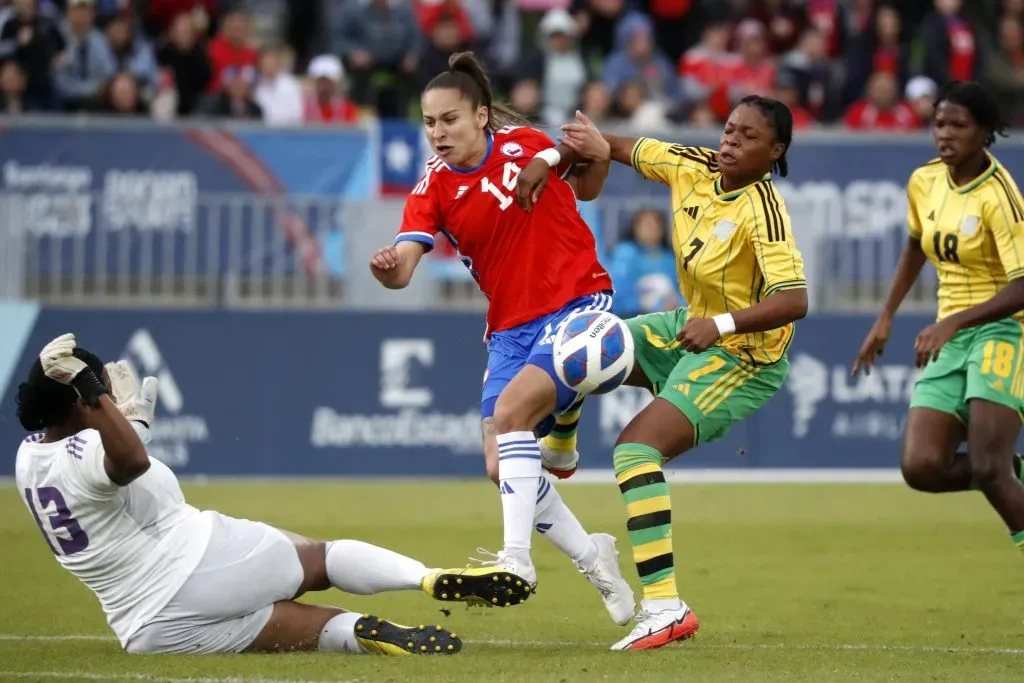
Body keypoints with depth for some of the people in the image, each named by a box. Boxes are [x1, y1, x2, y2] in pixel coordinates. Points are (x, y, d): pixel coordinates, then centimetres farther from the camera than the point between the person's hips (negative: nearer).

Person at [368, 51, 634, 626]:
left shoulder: (525, 145, -6)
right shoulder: (434, 188, -1)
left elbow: (586, 190, 11)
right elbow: (403, 269, -14)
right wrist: (388, 267, -38)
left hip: (579, 303, -4)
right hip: (511, 327, 5)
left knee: (511, 410, -27)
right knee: (502, 467, -4)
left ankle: (517, 558, -28)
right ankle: (592, 556, 18)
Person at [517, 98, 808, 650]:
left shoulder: (762, 209, -26)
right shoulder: (693, 167, -5)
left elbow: (794, 300, -34)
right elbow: (615, 147, 7)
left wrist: (720, 324, -42)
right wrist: (547, 160, -7)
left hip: (743, 356, -9)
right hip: (692, 328, 9)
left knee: (636, 444, -25)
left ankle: (664, 606, -31)